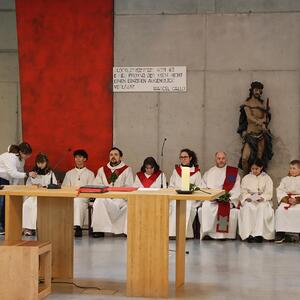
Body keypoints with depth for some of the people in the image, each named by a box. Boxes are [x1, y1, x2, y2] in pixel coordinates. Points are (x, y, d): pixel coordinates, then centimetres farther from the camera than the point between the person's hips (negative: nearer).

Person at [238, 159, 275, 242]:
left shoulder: (267, 178, 9)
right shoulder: (246, 178, 15)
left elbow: (268, 193, 0)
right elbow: (243, 192, 6)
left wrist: (262, 197, -20)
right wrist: (247, 197, -16)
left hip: (263, 200, -1)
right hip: (249, 200, 1)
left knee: (262, 207, -37)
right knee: (247, 208, -34)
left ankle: (259, 234, -40)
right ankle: (248, 234, -37)